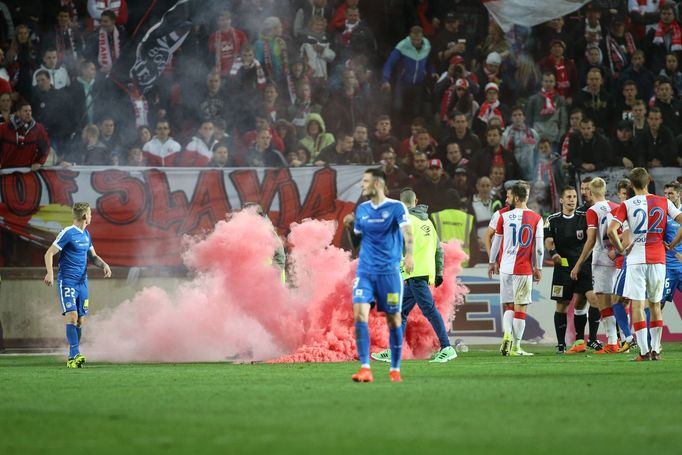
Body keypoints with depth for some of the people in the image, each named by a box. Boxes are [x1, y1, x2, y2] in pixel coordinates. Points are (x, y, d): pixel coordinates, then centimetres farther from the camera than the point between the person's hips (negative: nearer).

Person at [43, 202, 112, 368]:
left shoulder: (86, 234, 13)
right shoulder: (68, 233, -10)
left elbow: (93, 256, 23)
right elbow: (49, 253, -12)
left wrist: (104, 265, 3)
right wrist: (50, 273, -26)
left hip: (82, 282, 7)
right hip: (67, 282, -7)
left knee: (80, 321, 4)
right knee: (72, 317, -17)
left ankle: (72, 358, 8)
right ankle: (75, 355, -21)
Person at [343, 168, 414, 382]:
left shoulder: (396, 207, -3)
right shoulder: (361, 209, 11)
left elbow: (407, 233, -15)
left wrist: (409, 254, -33)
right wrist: (350, 226, -1)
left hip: (389, 271, -3)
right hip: (365, 271, 3)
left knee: (393, 319, 2)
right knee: (360, 314, -13)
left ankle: (395, 369, 14)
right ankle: (365, 368, -15)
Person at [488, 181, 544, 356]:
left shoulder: (504, 217, 0)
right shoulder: (536, 219, -2)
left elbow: (496, 242, 9)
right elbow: (539, 247, -4)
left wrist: (492, 262, 21)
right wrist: (538, 268, 6)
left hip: (505, 268, 2)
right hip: (524, 269, -2)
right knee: (520, 307, 3)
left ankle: (507, 334, -7)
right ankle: (516, 347, 1)